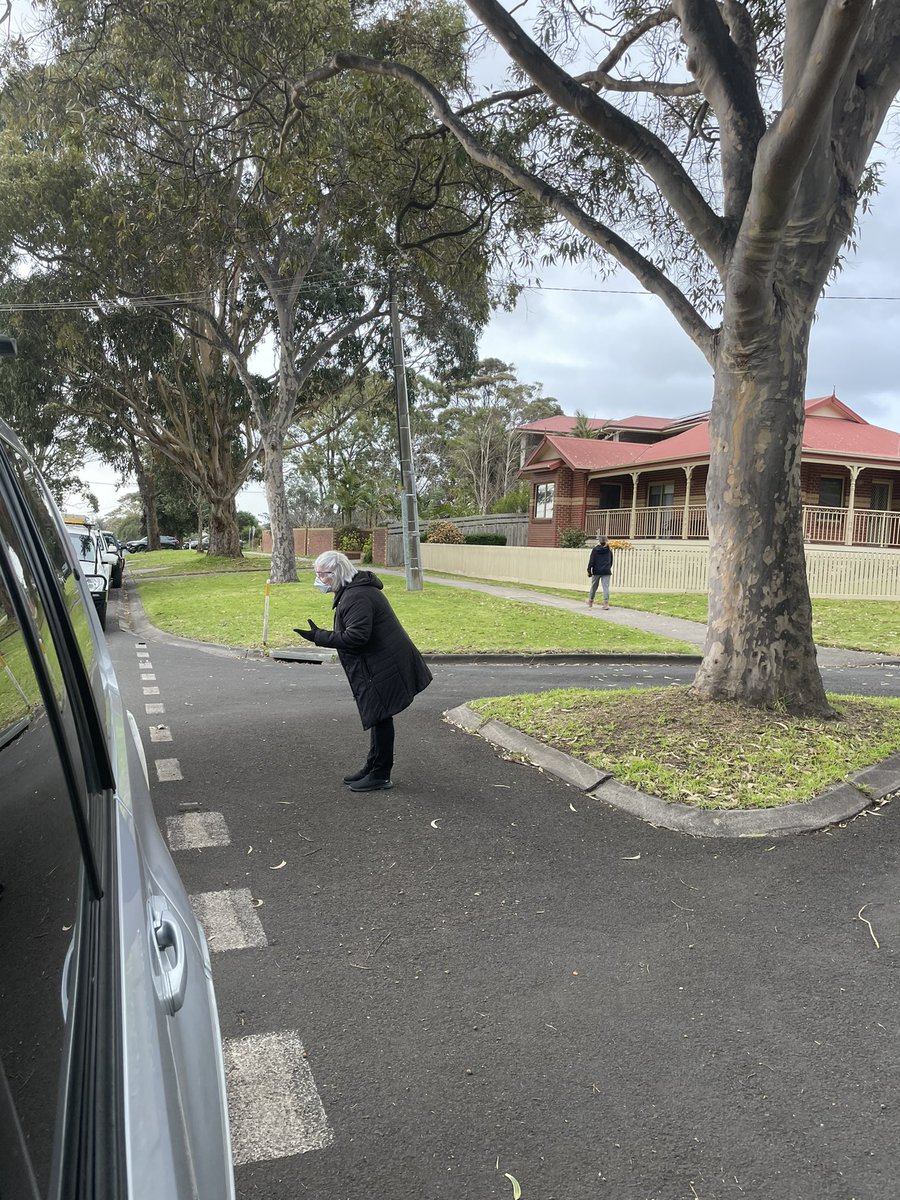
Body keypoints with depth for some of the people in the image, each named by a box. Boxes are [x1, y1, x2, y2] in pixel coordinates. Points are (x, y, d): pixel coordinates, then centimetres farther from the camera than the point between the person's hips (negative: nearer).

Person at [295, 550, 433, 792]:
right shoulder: (352, 591, 14)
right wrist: (320, 635, 14)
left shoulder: (356, 596, -22)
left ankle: (380, 775, 8)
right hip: (380, 666, 11)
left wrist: (319, 637, -22)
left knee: (380, 719, -2)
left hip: (383, 669, -11)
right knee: (378, 719, 18)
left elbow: (356, 636, -28)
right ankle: (373, 768, 30)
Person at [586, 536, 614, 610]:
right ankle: (606, 603, -14)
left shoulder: (595, 549, -5)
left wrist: (589, 570, -5)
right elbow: (611, 561, 15)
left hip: (596, 571, -1)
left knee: (594, 587, 12)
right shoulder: (609, 550, 7)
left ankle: (590, 602, 25)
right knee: (606, 587, -3)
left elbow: (591, 561, -8)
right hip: (606, 572, 1)